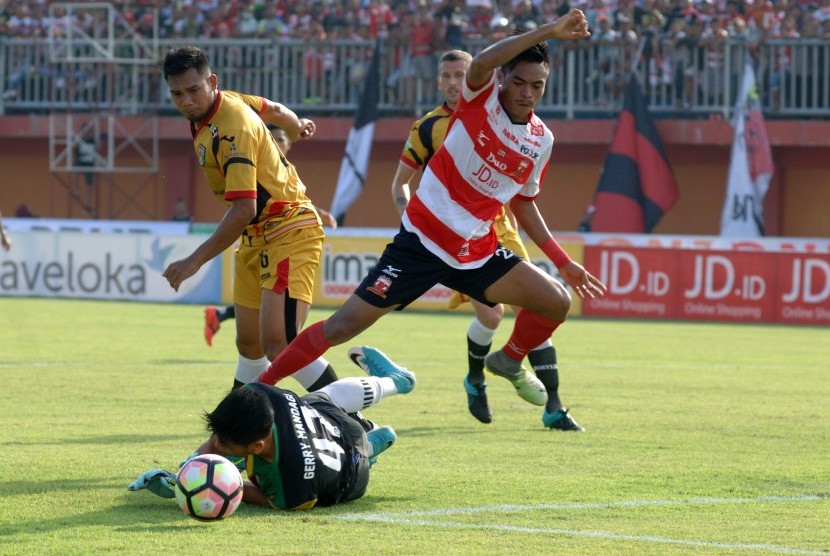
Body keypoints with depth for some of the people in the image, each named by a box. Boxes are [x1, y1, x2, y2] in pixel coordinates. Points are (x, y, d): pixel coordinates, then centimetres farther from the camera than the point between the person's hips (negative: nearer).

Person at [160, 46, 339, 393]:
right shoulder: (228, 101, 1)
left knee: (279, 345, -22)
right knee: (249, 343, 13)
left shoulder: (232, 129, -26)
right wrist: (297, 127, 45)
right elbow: (274, 110, 22)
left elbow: (244, 209, -32)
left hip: (289, 231, -9)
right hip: (256, 236, 9)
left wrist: (195, 261, -30)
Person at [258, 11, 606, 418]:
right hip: (420, 243, -5)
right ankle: (259, 388, 4)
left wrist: (563, 262, 14)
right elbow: (482, 62, -34)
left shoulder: (541, 140, 4)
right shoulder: (481, 99, -10)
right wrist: (549, 32, -38)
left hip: (477, 252, 5)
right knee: (343, 326, -10)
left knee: (557, 302, -4)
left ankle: (510, 362, 26)